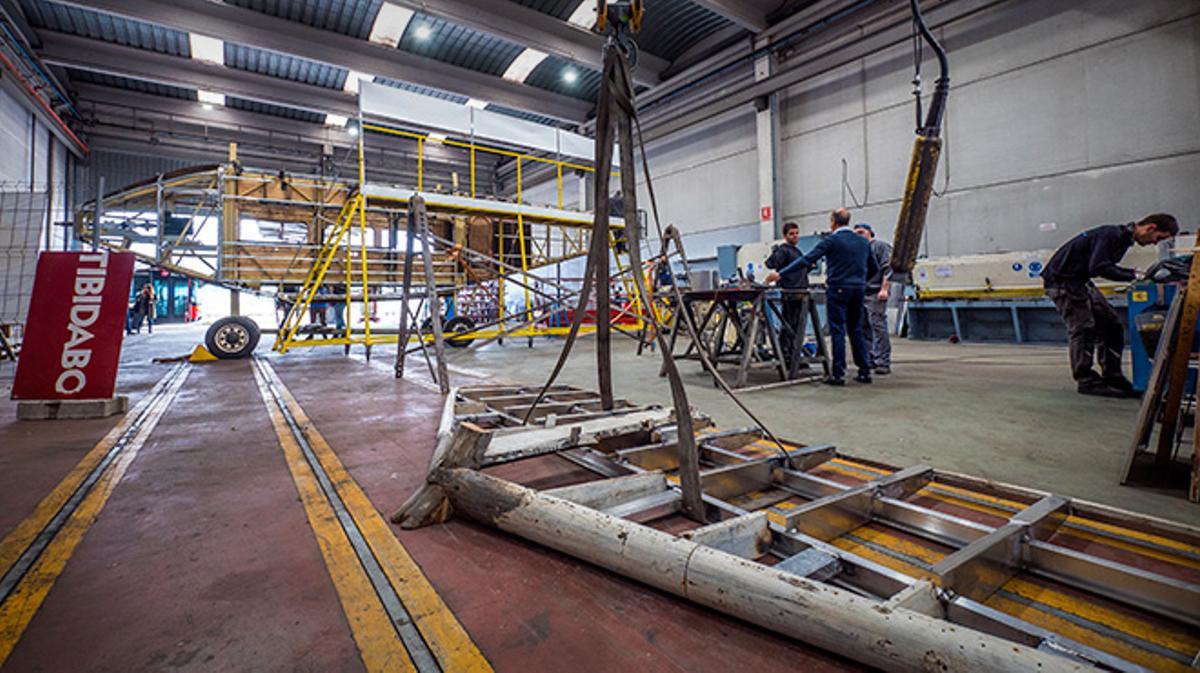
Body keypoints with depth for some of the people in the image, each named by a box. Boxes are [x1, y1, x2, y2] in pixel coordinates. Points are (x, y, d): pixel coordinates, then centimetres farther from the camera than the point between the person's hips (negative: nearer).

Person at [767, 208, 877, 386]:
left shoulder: (832, 240, -7)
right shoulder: (863, 242, 12)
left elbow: (807, 260, -15)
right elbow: (873, 269, 18)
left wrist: (780, 273, -15)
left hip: (838, 290, -6)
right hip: (858, 290, 6)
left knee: (838, 332, -3)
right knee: (856, 330, 14)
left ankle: (838, 374, -2)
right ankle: (865, 371, 17)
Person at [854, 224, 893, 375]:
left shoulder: (881, 246, 2)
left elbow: (888, 269, -8)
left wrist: (884, 289, -17)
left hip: (875, 294, -7)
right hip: (861, 294, 7)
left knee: (878, 326, -10)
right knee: (864, 328, 7)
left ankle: (883, 362, -7)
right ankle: (870, 359, 15)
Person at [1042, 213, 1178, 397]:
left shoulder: (1123, 237, 13)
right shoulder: (1110, 235, -17)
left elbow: (1105, 265, 19)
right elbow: (1098, 267, -25)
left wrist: (1132, 272, 4)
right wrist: (1132, 277, -15)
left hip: (1080, 282, 10)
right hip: (1061, 280, -10)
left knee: (1110, 324, 8)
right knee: (1082, 328, -11)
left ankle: (1112, 377, 15)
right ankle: (1086, 381, -4)